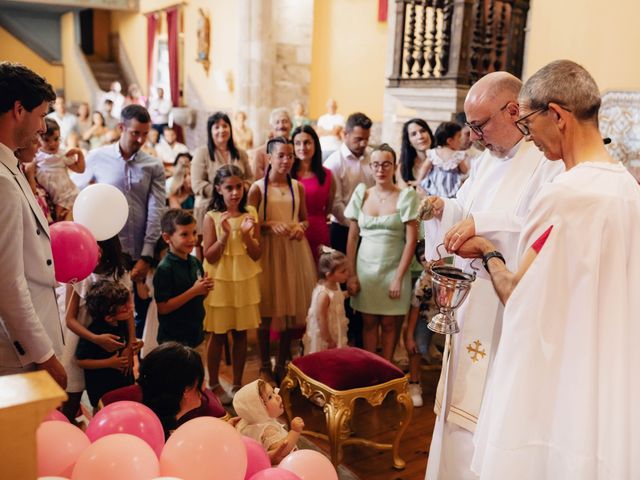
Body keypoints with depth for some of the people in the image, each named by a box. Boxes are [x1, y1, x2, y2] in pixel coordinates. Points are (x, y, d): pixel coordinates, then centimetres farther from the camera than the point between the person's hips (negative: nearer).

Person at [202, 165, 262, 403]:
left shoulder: (251, 213, -2)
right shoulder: (212, 217, -10)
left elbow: (256, 255, -3)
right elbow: (210, 257, -11)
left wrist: (246, 234, -20)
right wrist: (225, 235, -24)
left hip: (245, 281, 3)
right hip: (220, 282, -2)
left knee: (241, 334, 11)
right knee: (219, 335, 8)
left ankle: (237, 384, 25)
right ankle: (214, 385, 25)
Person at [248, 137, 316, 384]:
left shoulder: (297, 186, 7)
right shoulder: (258, 187, -4)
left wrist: (301, 226, -4)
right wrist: (271, 225, -20)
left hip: (295, 250, 4)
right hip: (268, 251, -4)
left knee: (292, 307, 7)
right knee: (267, 310, 2)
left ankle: (282, 364, 23)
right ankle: (265, 366, 18)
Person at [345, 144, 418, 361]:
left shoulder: (406, 196, -5)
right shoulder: (361, 194, 3)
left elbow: (411, 241, -7)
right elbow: (352, 238, 5)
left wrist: (399, 278, -10)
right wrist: (351, 274, -1)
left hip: (393, 269, -2)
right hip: (365, 268, 2)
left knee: (388, 324, 6)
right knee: (369, 323, 9)